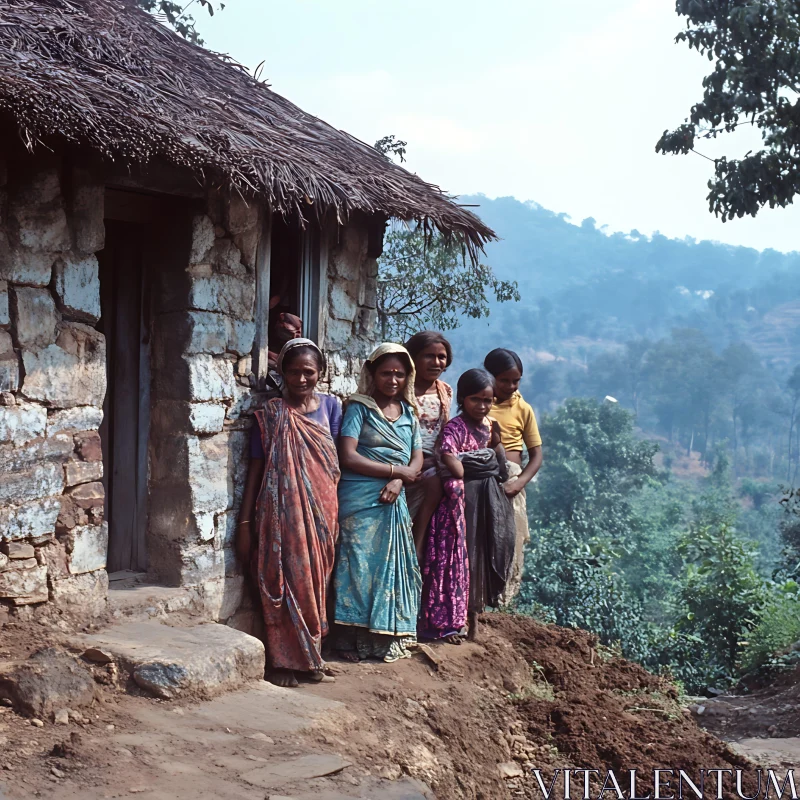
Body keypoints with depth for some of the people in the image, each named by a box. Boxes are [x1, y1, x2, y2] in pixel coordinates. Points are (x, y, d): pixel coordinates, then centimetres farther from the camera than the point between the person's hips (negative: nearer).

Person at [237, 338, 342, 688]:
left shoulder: (330, 406, 6)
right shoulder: (271, 414, -2)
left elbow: (334, 462, 9)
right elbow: (257, 466, -1)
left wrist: (333, 512, 3)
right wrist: (245, 521, -4)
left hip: (320, 511, 3)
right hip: (281, 511, -3)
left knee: (315, 581, 9)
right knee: (283, 583, -1)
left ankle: (311, 655, 21)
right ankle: (283, 660, 8)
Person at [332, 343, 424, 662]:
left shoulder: (408, 412, 15)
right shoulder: (359, 408, -2)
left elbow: (417, 460, 10)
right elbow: (347, 457, -12)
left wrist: (398, 482, -12)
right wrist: (397, 470, -9)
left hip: (394, 501, 5)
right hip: (360, 500, -5)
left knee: (394, 565, 4)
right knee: (360, 564, -6)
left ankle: (387, 638, 12)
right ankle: (355, 640, -1)